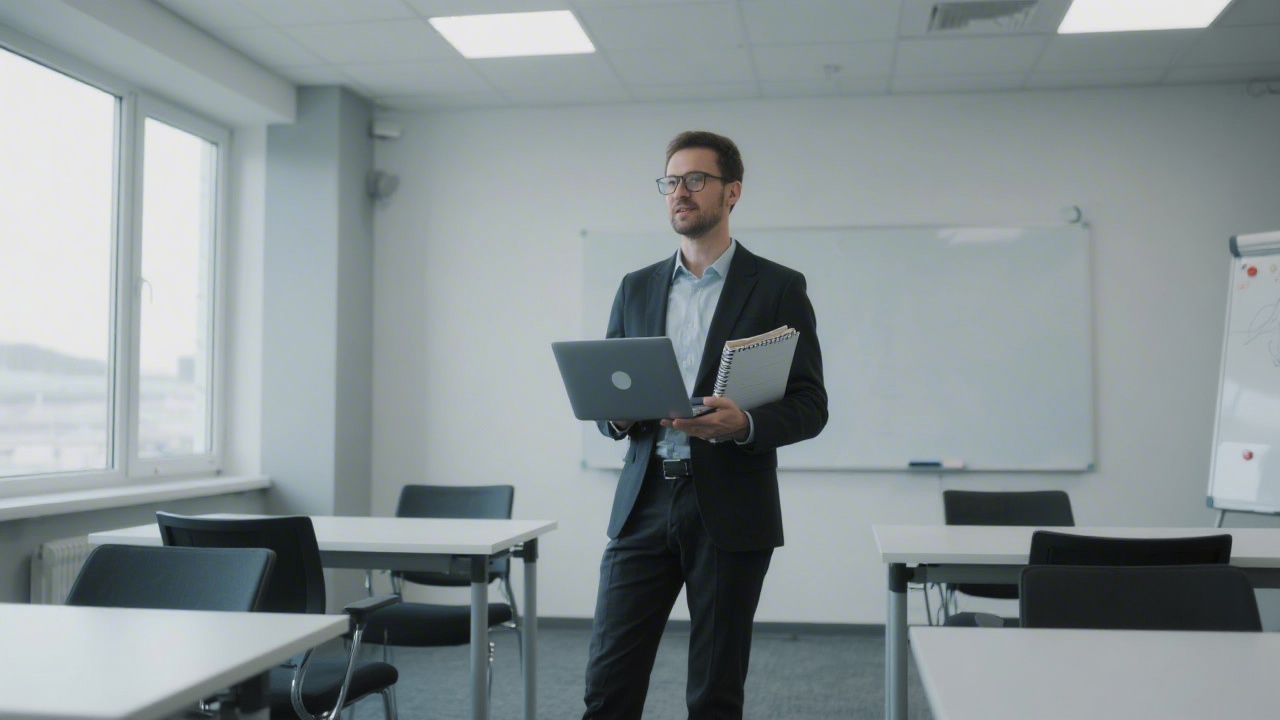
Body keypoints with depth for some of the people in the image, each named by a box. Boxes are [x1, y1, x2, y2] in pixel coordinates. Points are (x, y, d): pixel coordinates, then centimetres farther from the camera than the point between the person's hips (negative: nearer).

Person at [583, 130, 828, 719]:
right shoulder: (637, 288, 12)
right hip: (645, 506, 3)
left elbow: (810, 406, -2)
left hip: (731, 512, -3)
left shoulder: (778, 288, 1)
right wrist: (617, 415, -8)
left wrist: (744, 424, -22)